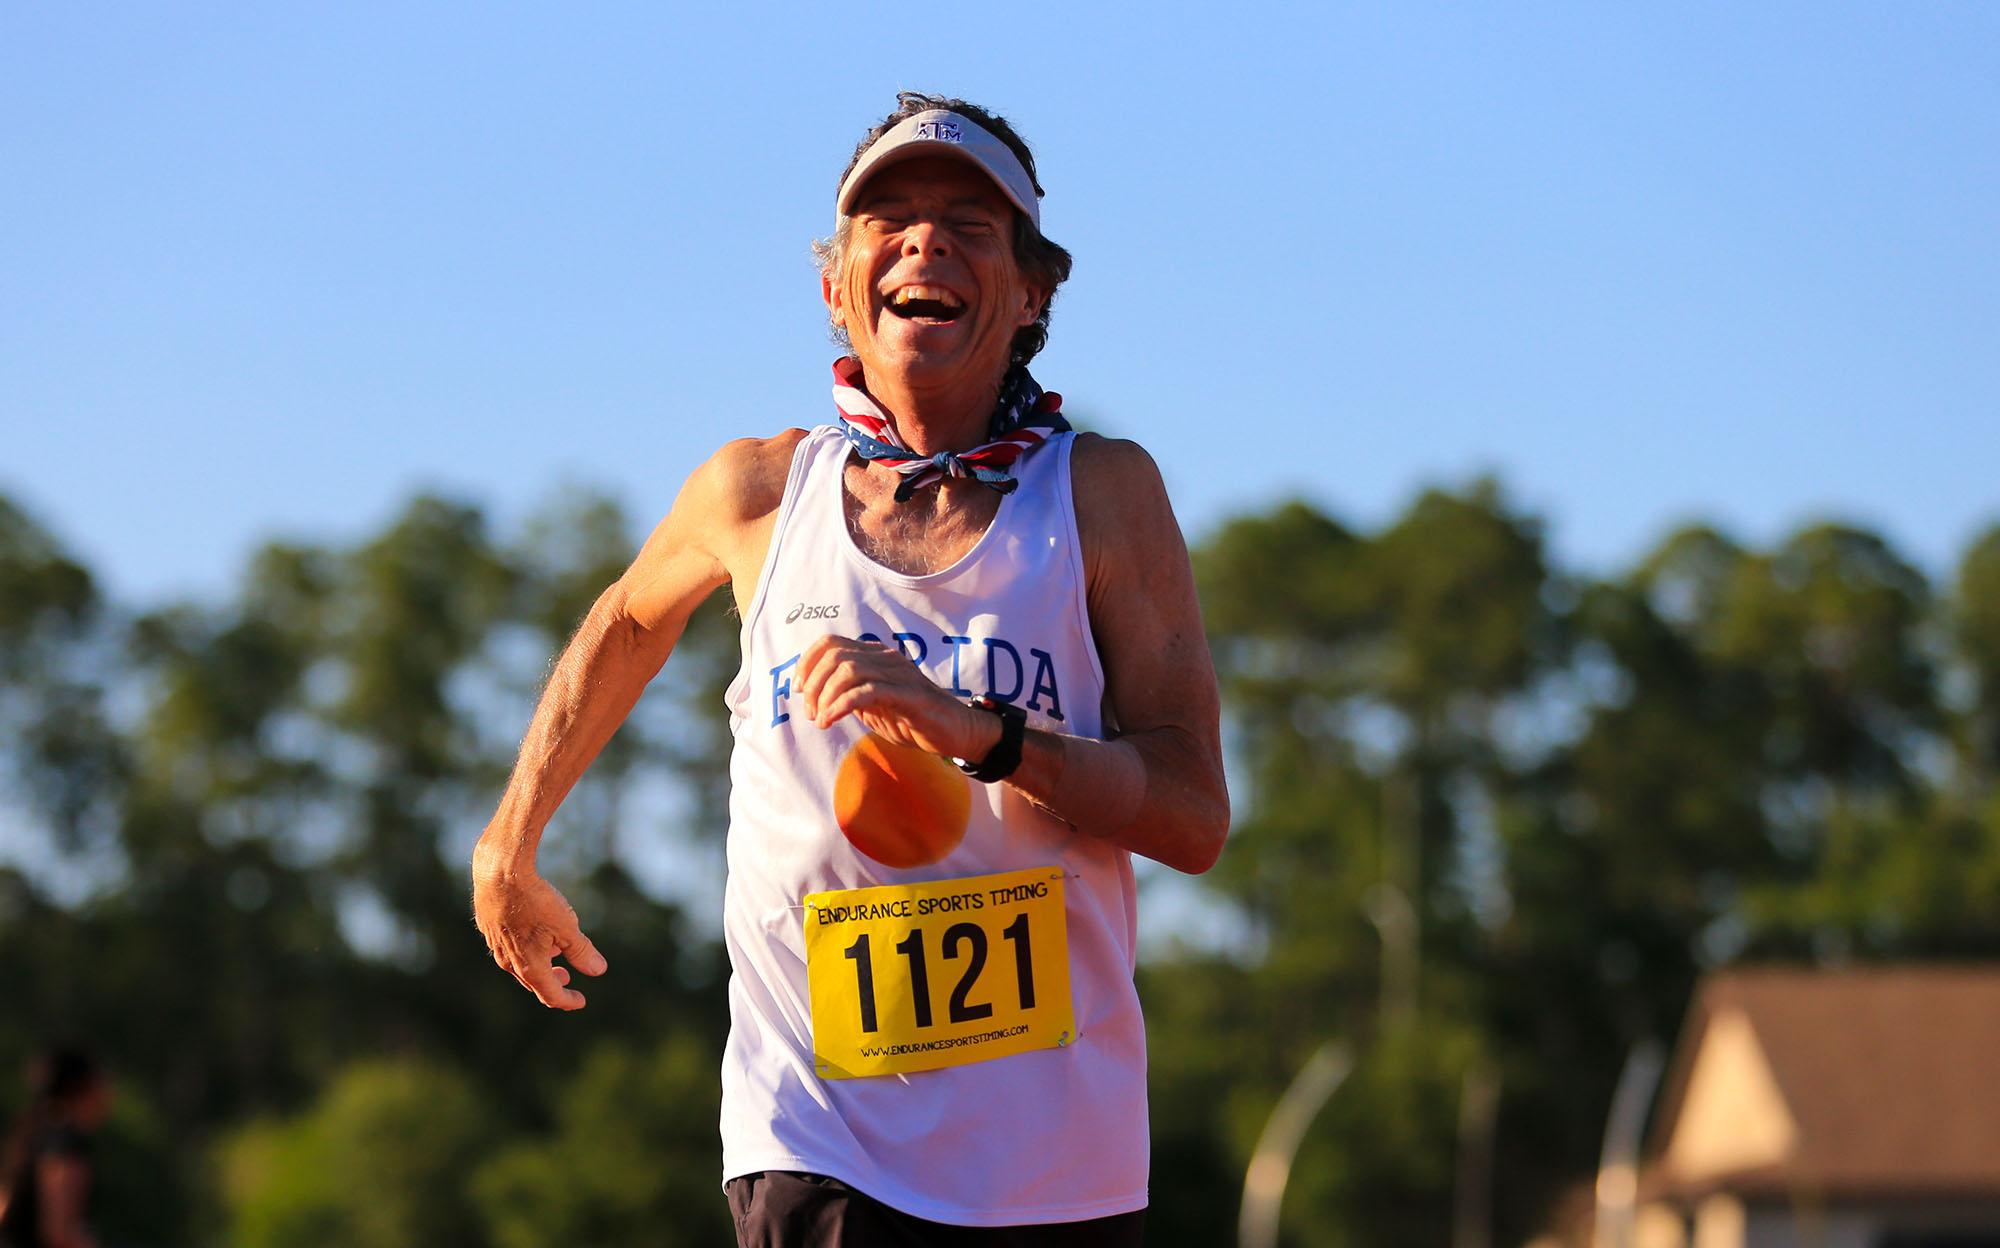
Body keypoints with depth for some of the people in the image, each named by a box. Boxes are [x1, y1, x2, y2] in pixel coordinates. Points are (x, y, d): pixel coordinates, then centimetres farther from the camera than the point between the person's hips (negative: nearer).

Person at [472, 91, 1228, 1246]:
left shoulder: (1104, 493, 1)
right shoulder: (758, 491, 4)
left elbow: (1195, 819, -7)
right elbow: (628, 622, 28)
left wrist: (977, 731, -21)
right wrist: (510, 846, 34)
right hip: (816, 1141, -1)